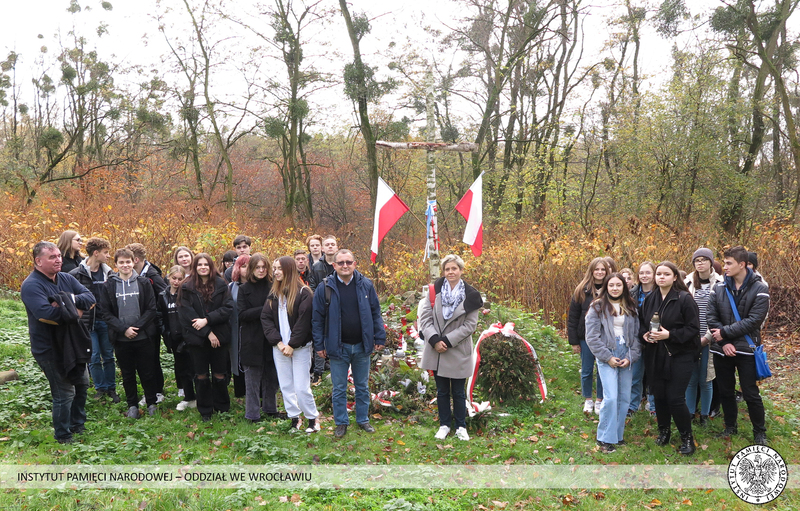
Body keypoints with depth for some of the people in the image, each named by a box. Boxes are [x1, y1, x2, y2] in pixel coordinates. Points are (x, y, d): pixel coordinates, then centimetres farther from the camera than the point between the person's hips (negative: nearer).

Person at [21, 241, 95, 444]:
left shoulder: (66, 278, 4)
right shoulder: (32, 285, -18)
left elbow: (90, 297, -4)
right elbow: (45, 313, -33)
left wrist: (72, 300, -24)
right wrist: (74, 312, -20)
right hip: (50, 349, -8)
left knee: (82, 384, 20)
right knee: (64, 393, -2)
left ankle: (77, 425, 39)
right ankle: (63, 436, 18)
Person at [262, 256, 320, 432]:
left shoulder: (304, 292, -7)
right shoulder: (274, 294, 11)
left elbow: (304, 321, -12)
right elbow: (266, 318, 3)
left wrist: (292, 344, -13)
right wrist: (278, 342, -9)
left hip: (300, 347, -5)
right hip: (279, 347, 5)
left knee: (301, 387, -4)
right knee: (286, 386, 9)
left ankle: (312, 419, 12)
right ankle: (294, 419, 20)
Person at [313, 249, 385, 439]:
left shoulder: (366, 285, -1)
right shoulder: (325, 288, -6)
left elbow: (375, 313, 3)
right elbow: (318, 319, -2)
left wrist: (379, 338, 0)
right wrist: (319, 345, -4)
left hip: (362, 346, 2)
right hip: (338, 347, -1)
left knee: (362, 386, 14)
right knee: (339, 388, 9)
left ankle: (363, 420, 29)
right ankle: (341, 422, 23)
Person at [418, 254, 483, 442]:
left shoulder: (470, 295, -4)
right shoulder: (434, 290, 0)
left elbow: (470, 325, -7)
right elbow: (425, 317, -3)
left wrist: (447, 341, -14)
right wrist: (434, 340, -16)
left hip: (458, 352, -2)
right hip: (436, 350, 2)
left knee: (458, 392, 9)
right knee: (442, 391, 13)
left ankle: (461, 426, 25)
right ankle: (444, 425, 28)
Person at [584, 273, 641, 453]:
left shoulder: (631, 308, 11)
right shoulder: (597, 307, -2)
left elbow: (636, 334, 9)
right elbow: (592, 337, -6)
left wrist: (631, 357, -4)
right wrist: (607, 357, -10)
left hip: (626, 356, 5)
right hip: (607, 356, -4)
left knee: (624, 397, 6)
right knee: (611, 397, -13)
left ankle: (618, 435, 20)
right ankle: (606, 438, -1)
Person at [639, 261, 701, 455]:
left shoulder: (684, 299, -10)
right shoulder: (650, 299, 7)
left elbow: (693, 328, -12)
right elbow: (642, 323, 17)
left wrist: (670, 335, -22)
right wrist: (644, 334, -4)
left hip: (680, 356, -5)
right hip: (655, 356, 5)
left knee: (675, 398, -6)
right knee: (659, 396, 9)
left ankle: (687, 438, 15)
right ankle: (663, 431, 31)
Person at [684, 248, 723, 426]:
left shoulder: (719, 284, -1)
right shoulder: (688, 283, 5)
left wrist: (707, 337, -9)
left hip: (709, 340, -2)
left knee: (706, 380, 3)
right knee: (690, 378, 4)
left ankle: (705, 415, 18)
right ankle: (689, 413, 16)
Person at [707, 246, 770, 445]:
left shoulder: (759, 289, -7)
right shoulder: (719, 288, 2)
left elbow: (754, 320, -15)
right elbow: (711, 317, -2)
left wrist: (725, 332, -15)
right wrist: (724, 343, -13)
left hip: (746, 349, -3)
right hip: (722, 349, 4)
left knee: (751, 393, 2)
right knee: (725, 391, 13)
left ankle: (759, 432, 20)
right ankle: (730, 426, 30)